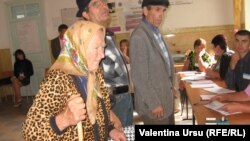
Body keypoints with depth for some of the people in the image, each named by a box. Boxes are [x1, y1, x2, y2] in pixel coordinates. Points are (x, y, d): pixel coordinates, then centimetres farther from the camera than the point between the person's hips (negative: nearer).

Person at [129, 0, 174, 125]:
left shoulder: (156, 33, 8)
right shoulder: (139, 37, -21)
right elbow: (139, 77, -22)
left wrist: (170, 93, 14)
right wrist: (153, 103, -18)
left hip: (165, 98, 9)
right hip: (153, 103, -9)